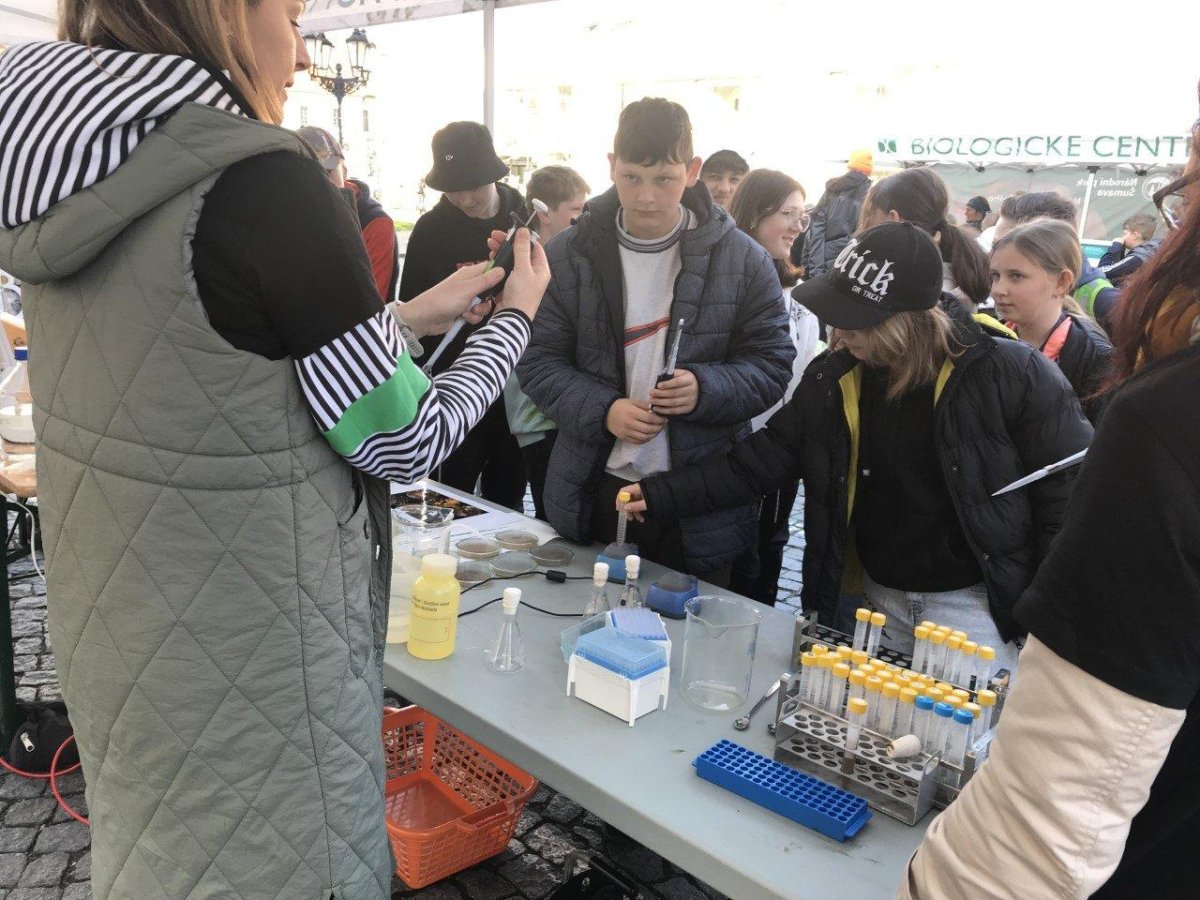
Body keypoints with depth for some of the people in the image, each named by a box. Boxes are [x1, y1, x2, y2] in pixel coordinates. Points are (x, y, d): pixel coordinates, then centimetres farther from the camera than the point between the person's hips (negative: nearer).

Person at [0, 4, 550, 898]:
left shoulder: (73, 168, 2)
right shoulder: (261, 181, -23)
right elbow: (403, 440, -17)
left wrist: (416, 313, 13)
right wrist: (516, 316, -2)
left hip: (119, 625, 8)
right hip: (246, 653, -8)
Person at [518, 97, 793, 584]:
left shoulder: (742, 259, -3)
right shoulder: (571, 253, -1)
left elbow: (772, 364, -1)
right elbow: (538, 360, 0)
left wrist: (705, 388, -21)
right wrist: (602, 410, -17)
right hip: (595, 493, 1)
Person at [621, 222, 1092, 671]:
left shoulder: (1012, 374, -17)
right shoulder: (833, 378, -4)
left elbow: (1070, 491, -10)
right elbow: (757, 462, -1)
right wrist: (661, 494, -11)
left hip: (972, 604, -4)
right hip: (872, 598, 4)